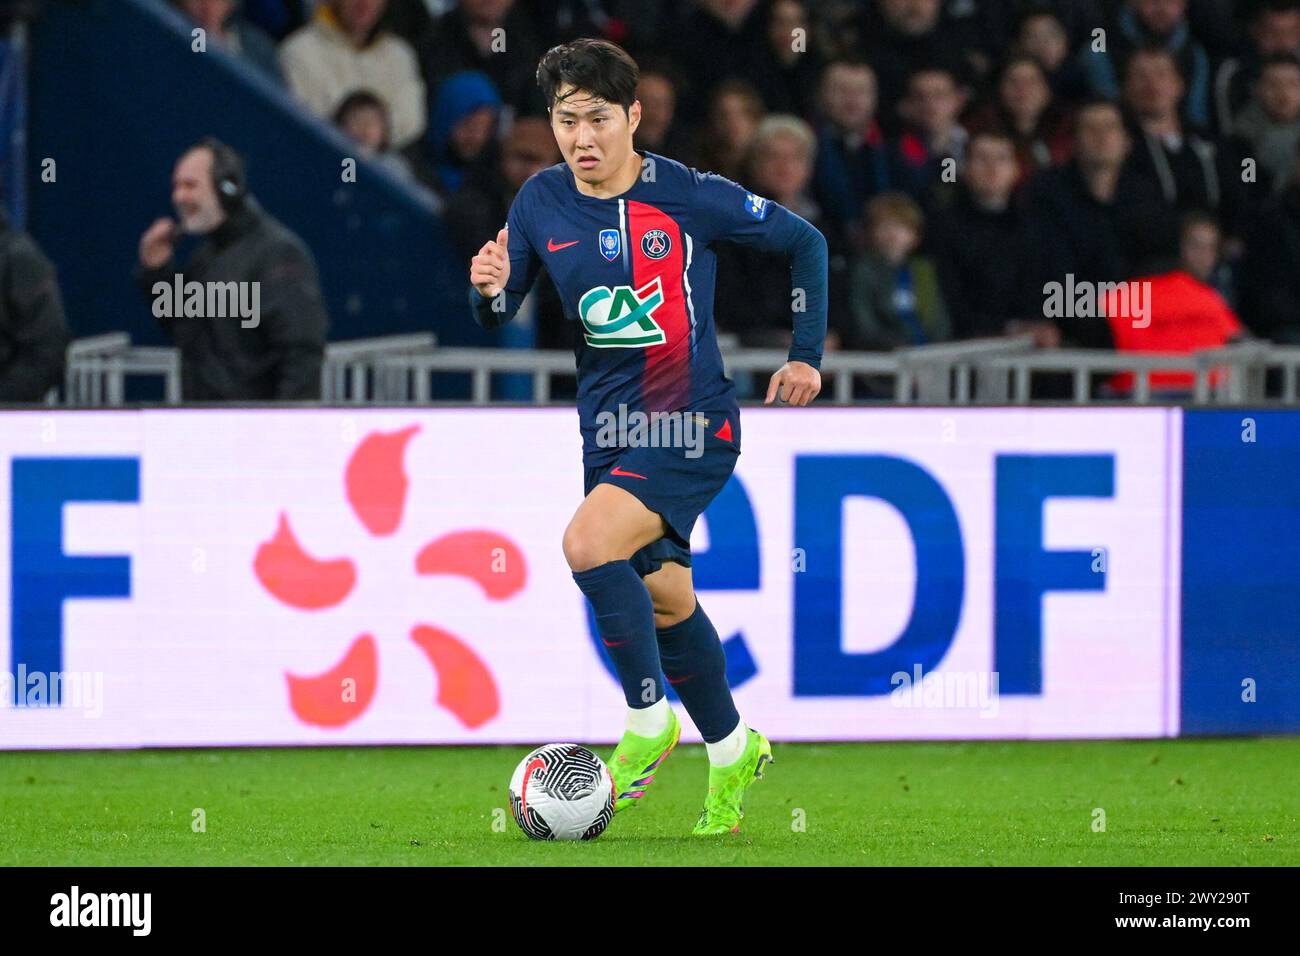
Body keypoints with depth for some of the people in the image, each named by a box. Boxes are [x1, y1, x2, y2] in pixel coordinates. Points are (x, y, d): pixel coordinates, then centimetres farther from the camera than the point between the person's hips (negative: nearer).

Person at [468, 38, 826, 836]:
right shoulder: (542, 202, 0)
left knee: (589, 544, -25)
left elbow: (804, 241, 1)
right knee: (665, 600, 13)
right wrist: (490, 289, -17)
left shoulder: (689, 196, -12)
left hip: (694, 421, -6)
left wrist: (808, 354, 0)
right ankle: (732, 749, 34)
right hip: (609, 429, 6)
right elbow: (500, 320, 7)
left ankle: (650, 722, -10)